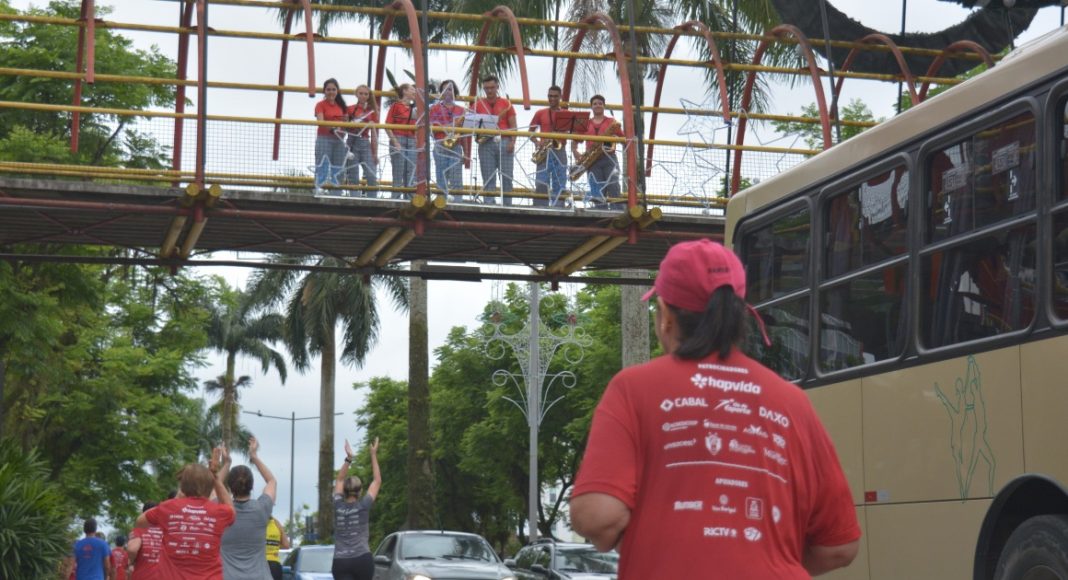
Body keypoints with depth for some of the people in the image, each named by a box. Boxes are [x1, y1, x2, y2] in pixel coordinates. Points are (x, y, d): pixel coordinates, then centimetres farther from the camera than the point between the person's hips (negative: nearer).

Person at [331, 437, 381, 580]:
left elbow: (339, 480, 23)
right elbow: (377, 481, 11)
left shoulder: (338, 506, 6)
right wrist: (373, 454, 16)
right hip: (362, 560, -2)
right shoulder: (363, 506, 0)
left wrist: (348, 458, 19)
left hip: (340, 562, 2)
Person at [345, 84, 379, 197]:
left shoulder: (371, 112, 11)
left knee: (372, 177, -10)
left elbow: (374, 134, 11)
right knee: (353, 178, -4)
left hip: (365, 144, 2)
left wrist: (375, 153, 7)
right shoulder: (350, 110, 5)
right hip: (352, 143, -2)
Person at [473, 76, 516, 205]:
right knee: (488, 179, 0)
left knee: (506, 178, -2)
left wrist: (512, 142, -7)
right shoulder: (478, 104, 11)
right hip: (486, 144, 1)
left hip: (504, 142, 0)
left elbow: (513, 125, 6)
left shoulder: (506, 104, 9)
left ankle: (507, 206, 1)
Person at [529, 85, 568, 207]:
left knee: (559, 185, -2)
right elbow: (531, 131, 11)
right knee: (541, 184, -12)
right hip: (544, 151, -1)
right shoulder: (540, 113, 11)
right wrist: (537, 142, -8)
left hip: (559, 150, 1)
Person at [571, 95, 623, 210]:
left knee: (613, 187, -16)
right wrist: (577, 156, 2)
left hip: (609, 158, -2)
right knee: (597, 192, -4)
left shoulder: (612, 122, 13)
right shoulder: (586, 123, 17)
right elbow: (574, 141, 18)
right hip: (592, 160, 2)